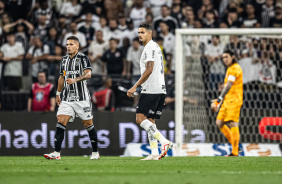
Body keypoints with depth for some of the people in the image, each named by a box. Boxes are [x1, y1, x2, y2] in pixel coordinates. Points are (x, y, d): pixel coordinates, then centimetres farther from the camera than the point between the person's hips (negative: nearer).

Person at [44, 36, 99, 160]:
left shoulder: (83, 58, -5)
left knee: (88, 124, 1)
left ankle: (95, 152, 15)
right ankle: (57, 153, -14)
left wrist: (75, 80, -33)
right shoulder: (64, 60, 14)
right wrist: (58, 94, 24)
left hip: (82, 98, -5)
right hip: (67, 98, 5)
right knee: (60, 121, -9)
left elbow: (88, 74, -19)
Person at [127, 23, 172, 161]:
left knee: (140, 118, -12)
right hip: (160, 89, 10)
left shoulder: (150, 47, -10)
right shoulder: (155, 46, 23)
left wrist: (135, 86, -18)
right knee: (150, 121, 9)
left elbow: (149, 70, -19)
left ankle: (163, 141, -21)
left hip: (151, 90, -10)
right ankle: (154, 153, 3)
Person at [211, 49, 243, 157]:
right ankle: (235, 146, 14)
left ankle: (234, 152, -13)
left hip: (234, 100, -10)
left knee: (233, 124, -12)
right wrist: (219, 102, 21)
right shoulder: (230, 69, 21)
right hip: (227, 101, 10)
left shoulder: (235, 68, -9)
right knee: (219, 123, 8)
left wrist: (219, 100, -21)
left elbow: (228, 86, -17)